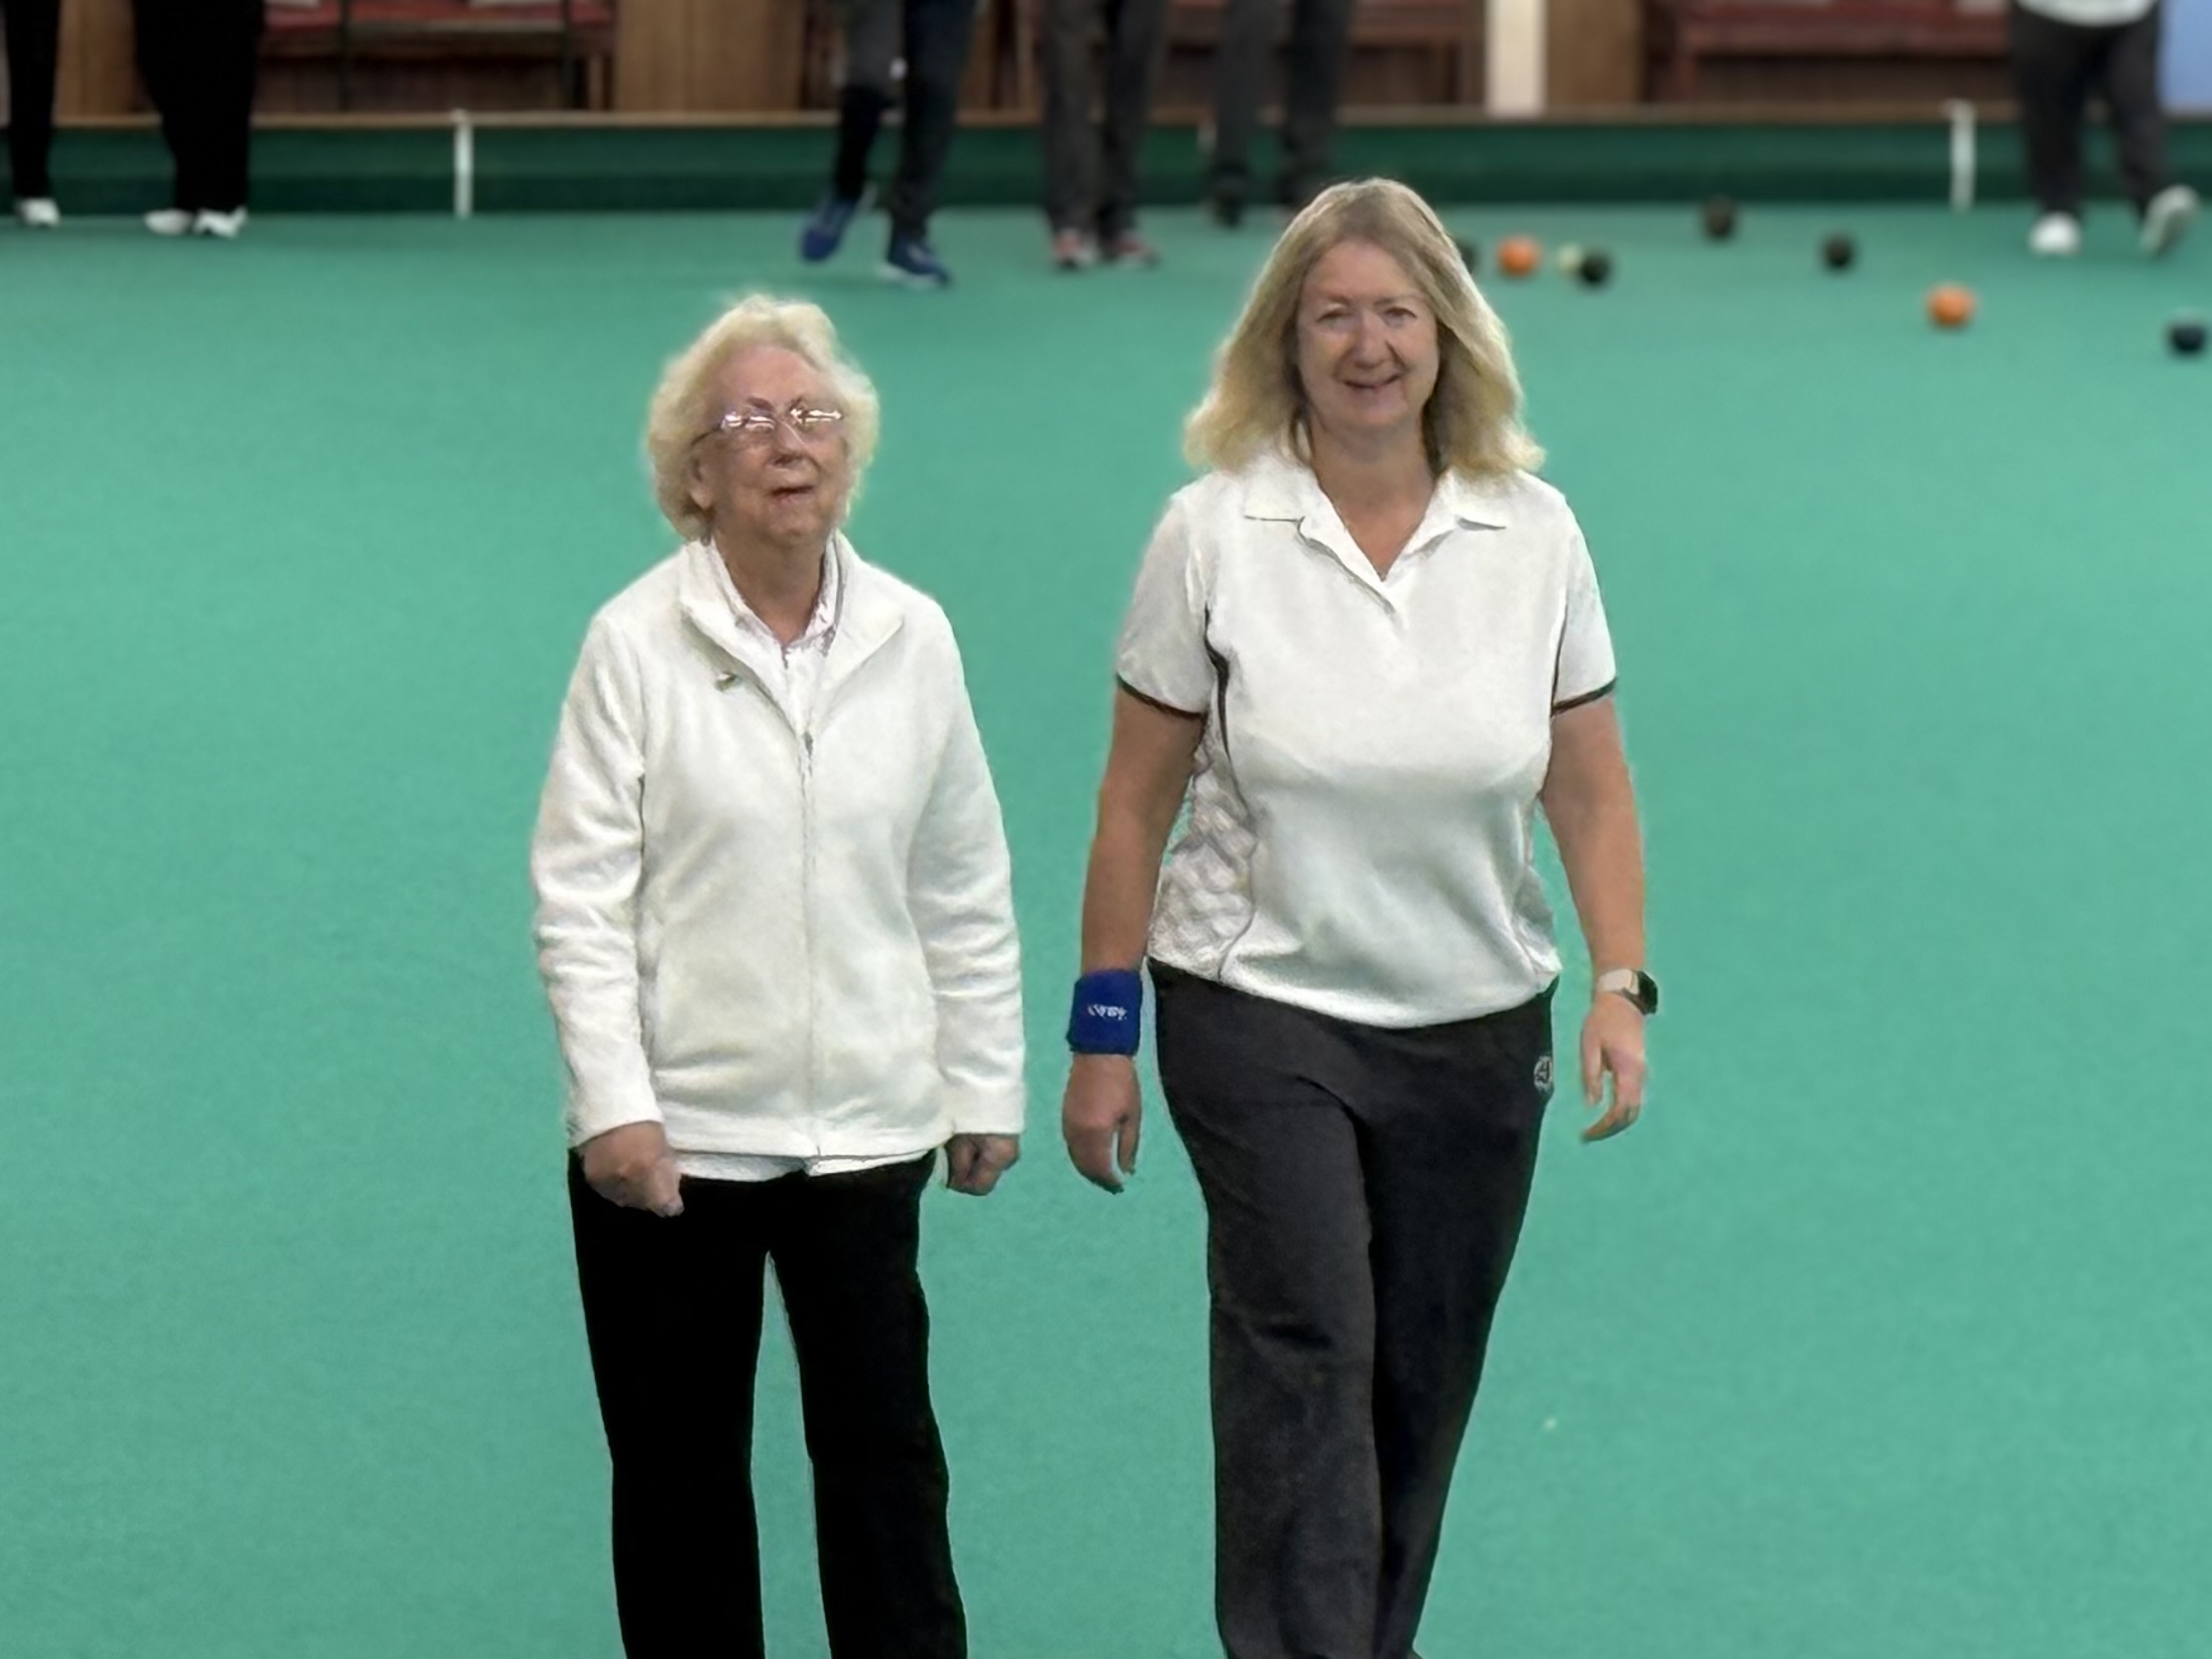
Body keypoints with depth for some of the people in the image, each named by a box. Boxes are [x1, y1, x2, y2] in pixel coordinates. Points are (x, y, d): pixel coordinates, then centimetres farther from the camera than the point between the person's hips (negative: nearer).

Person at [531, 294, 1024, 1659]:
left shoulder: (913, 639, 2)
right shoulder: (636, 645, -7)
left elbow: (965, 891, 9)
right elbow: (581, 896, -8)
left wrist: (986, 1086, 10)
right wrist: (614, 1106, -14)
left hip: (862, 1125, 2)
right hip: (673, 1134, -2)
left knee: (884, 1451, 2)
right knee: (679, 1469, 9)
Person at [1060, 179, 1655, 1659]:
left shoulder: (1533, 536, -1)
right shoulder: (1214, 536, -7)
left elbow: (1590, 796, 4)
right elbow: (1138, 801, -2)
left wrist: (1622, 984, -10)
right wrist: (1102, 1032, -2)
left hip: (1478, 1026, 3)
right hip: (1262, 1016, -3)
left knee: (1425, 1383, 11)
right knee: (1305, 1352, -16)